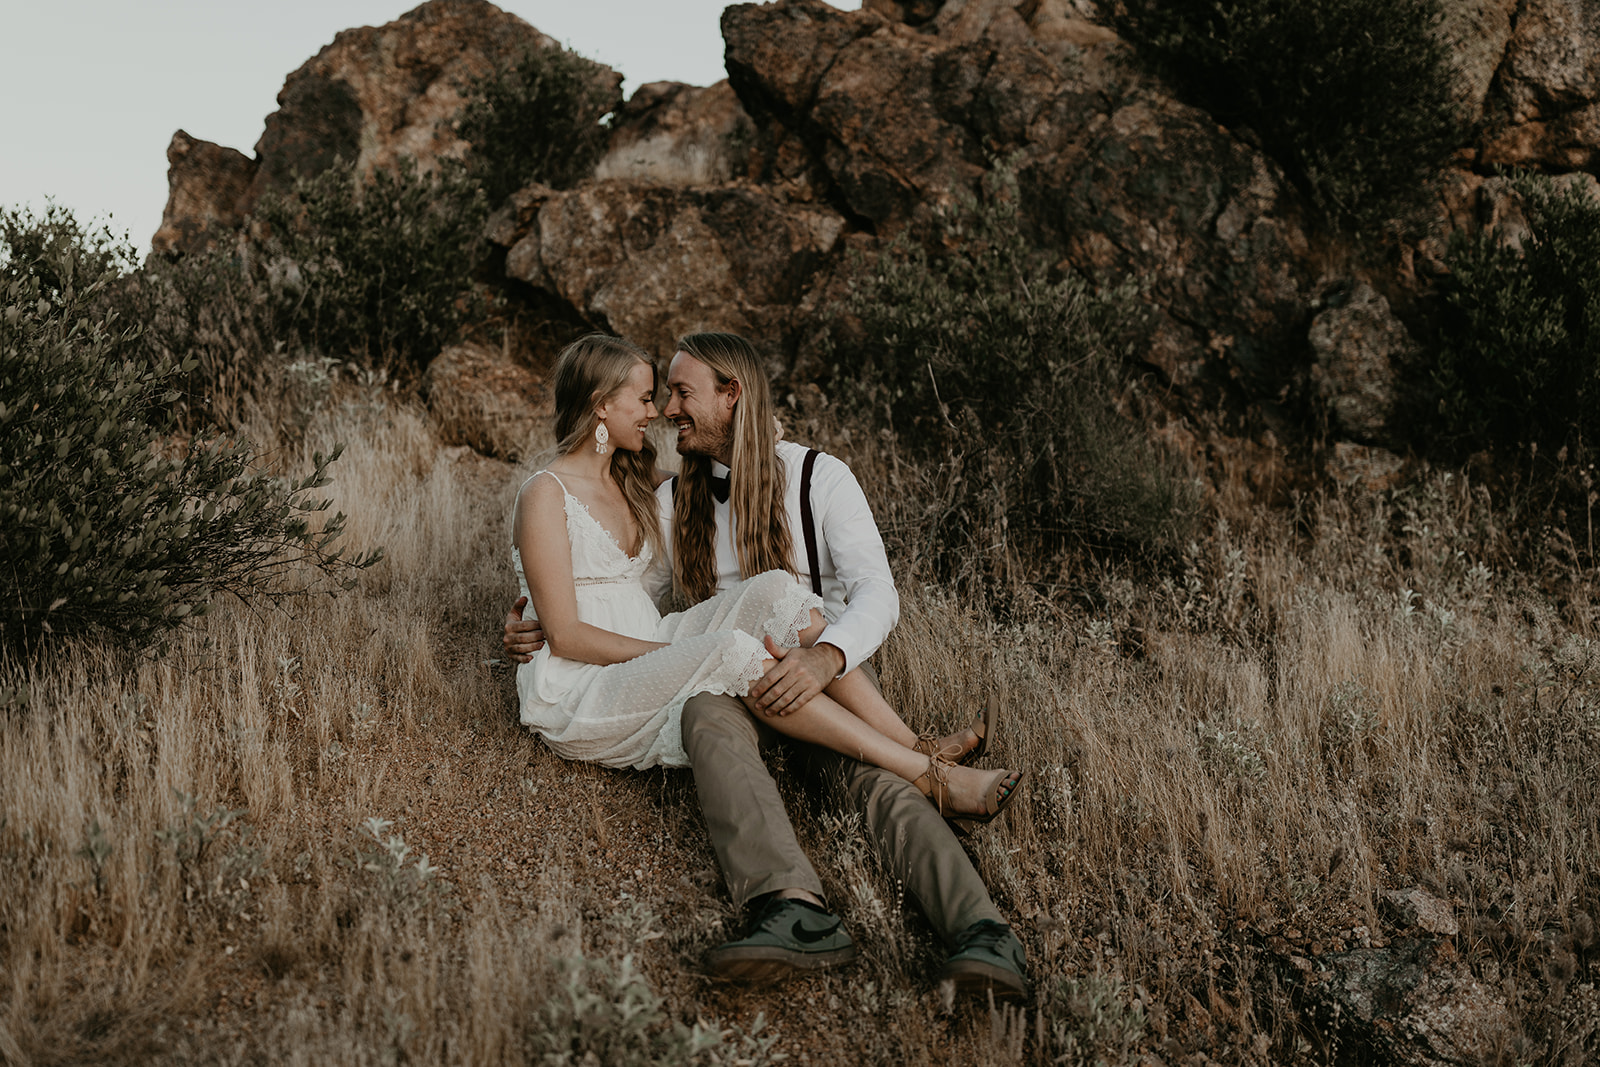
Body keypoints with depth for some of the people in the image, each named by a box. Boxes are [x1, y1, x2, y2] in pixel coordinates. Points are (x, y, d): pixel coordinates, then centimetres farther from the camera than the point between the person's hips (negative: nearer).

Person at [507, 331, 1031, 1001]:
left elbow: (878, 596, -8)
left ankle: (979, 930, -54)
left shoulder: (820, 478, 3)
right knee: (706, 717, -35)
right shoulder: (673, 500, 18)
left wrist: (827, 657, -30)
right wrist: (540, 630, 6)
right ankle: (795, 909, -58)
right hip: (730, 679, 2)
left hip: (829, 669, -2)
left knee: (869, 765, -34)